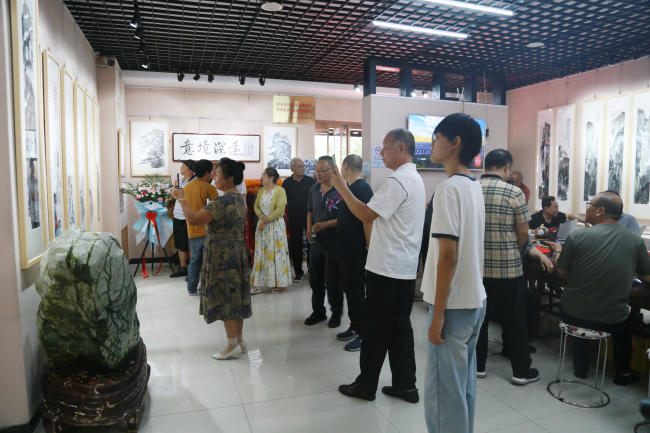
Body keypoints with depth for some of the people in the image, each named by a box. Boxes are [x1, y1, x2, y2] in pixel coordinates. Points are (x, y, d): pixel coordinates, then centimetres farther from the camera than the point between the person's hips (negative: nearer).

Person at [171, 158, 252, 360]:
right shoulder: (239, 198, 8)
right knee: (236, 297, 14)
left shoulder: (223, 201, -22)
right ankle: (240, 340, 24)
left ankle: (233, 345, 11)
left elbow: (193, 220, -26)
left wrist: (182, 199, -12)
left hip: (222, 255, -9)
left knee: (224, 298, 1)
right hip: (237, 252, 9)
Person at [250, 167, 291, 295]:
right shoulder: (261, 190, 11)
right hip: (262, 225, 5)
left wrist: (267, 220, -16)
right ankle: (257, 285, 9)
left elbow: (280, 209, -15)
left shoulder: (280, 190, -8)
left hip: (275, 225, -5)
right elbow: (256, 206, 8)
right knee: (260, 254, 5)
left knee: (275, 253, 0)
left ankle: (276, 284, 10)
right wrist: (261, 217, -11)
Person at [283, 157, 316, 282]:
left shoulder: (310, 181, 0)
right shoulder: (287, 183, 3)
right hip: (294, 219, 1)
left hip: (309, 218, -1)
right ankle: (298, 272, 17)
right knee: (295, 246, 6)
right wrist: (286, 215, 3)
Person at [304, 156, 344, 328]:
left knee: (333, 281, 4)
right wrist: (309, 226, 1)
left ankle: (336, 314, 24)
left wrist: (325, 224, -22)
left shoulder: (341, 191, -16)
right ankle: (318, 312, 33)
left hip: (334, 243, -6)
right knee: (315, 280, 15)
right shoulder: (313, 190, 7)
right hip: (317, 241, 7)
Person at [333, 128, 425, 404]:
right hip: (406, 267, 9)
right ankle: (405, 385, 22)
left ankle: (366, 385, 16)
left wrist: (342, 188, -12)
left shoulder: (397, 180, -17)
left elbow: (366, 215, -20)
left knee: (376, 328, 3)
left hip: (387, 268, -9)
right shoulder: (415, 178, 16)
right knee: (400, 326, 14)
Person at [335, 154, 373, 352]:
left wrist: (369, 247, -23)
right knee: (350, 289, 17)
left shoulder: (361, 188, -18)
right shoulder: (351, 187, 13)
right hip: (348, 250, 10)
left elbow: (368, 219, -23)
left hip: (357, 252, -10)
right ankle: (354, 327, 30)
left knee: (357, 292, -1)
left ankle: (364, 334, 11)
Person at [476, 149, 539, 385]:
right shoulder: (514, 193, -11)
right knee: (515, 321, 10)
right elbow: (523, 233, -5)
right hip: (508, 268, -3)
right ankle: (521, 371, 21)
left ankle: (477, 365, 24)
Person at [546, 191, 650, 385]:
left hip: (573, 315, -1)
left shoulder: (577, 236, -16)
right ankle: (623, 373, 47)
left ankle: (580, 368, 42)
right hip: (612, 322, 2)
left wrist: (557, 251, 17)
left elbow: (562, 270, -3)